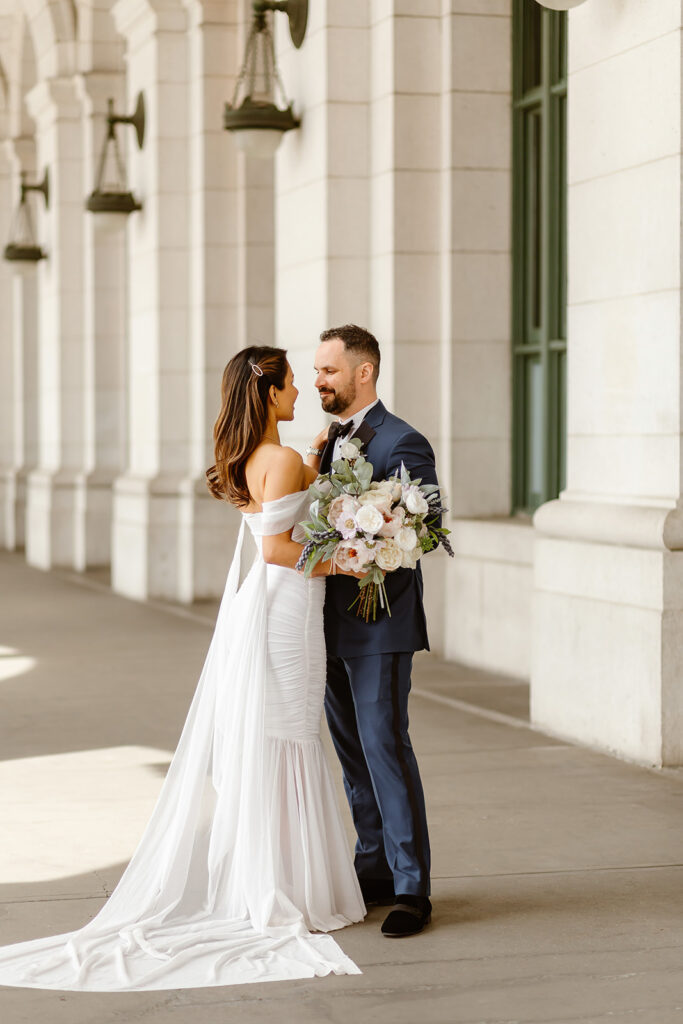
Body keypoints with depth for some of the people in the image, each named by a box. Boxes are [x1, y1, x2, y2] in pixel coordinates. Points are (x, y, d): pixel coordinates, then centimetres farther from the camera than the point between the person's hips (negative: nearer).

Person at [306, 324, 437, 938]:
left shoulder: (403, 443, -11)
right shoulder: (330, 441, 14)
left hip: (379, 625, -8)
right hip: (333, 626, 8)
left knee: (385, 748, -9)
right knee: (353, 753, 13)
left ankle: (412, 890, -4)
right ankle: (375, 872, 23)